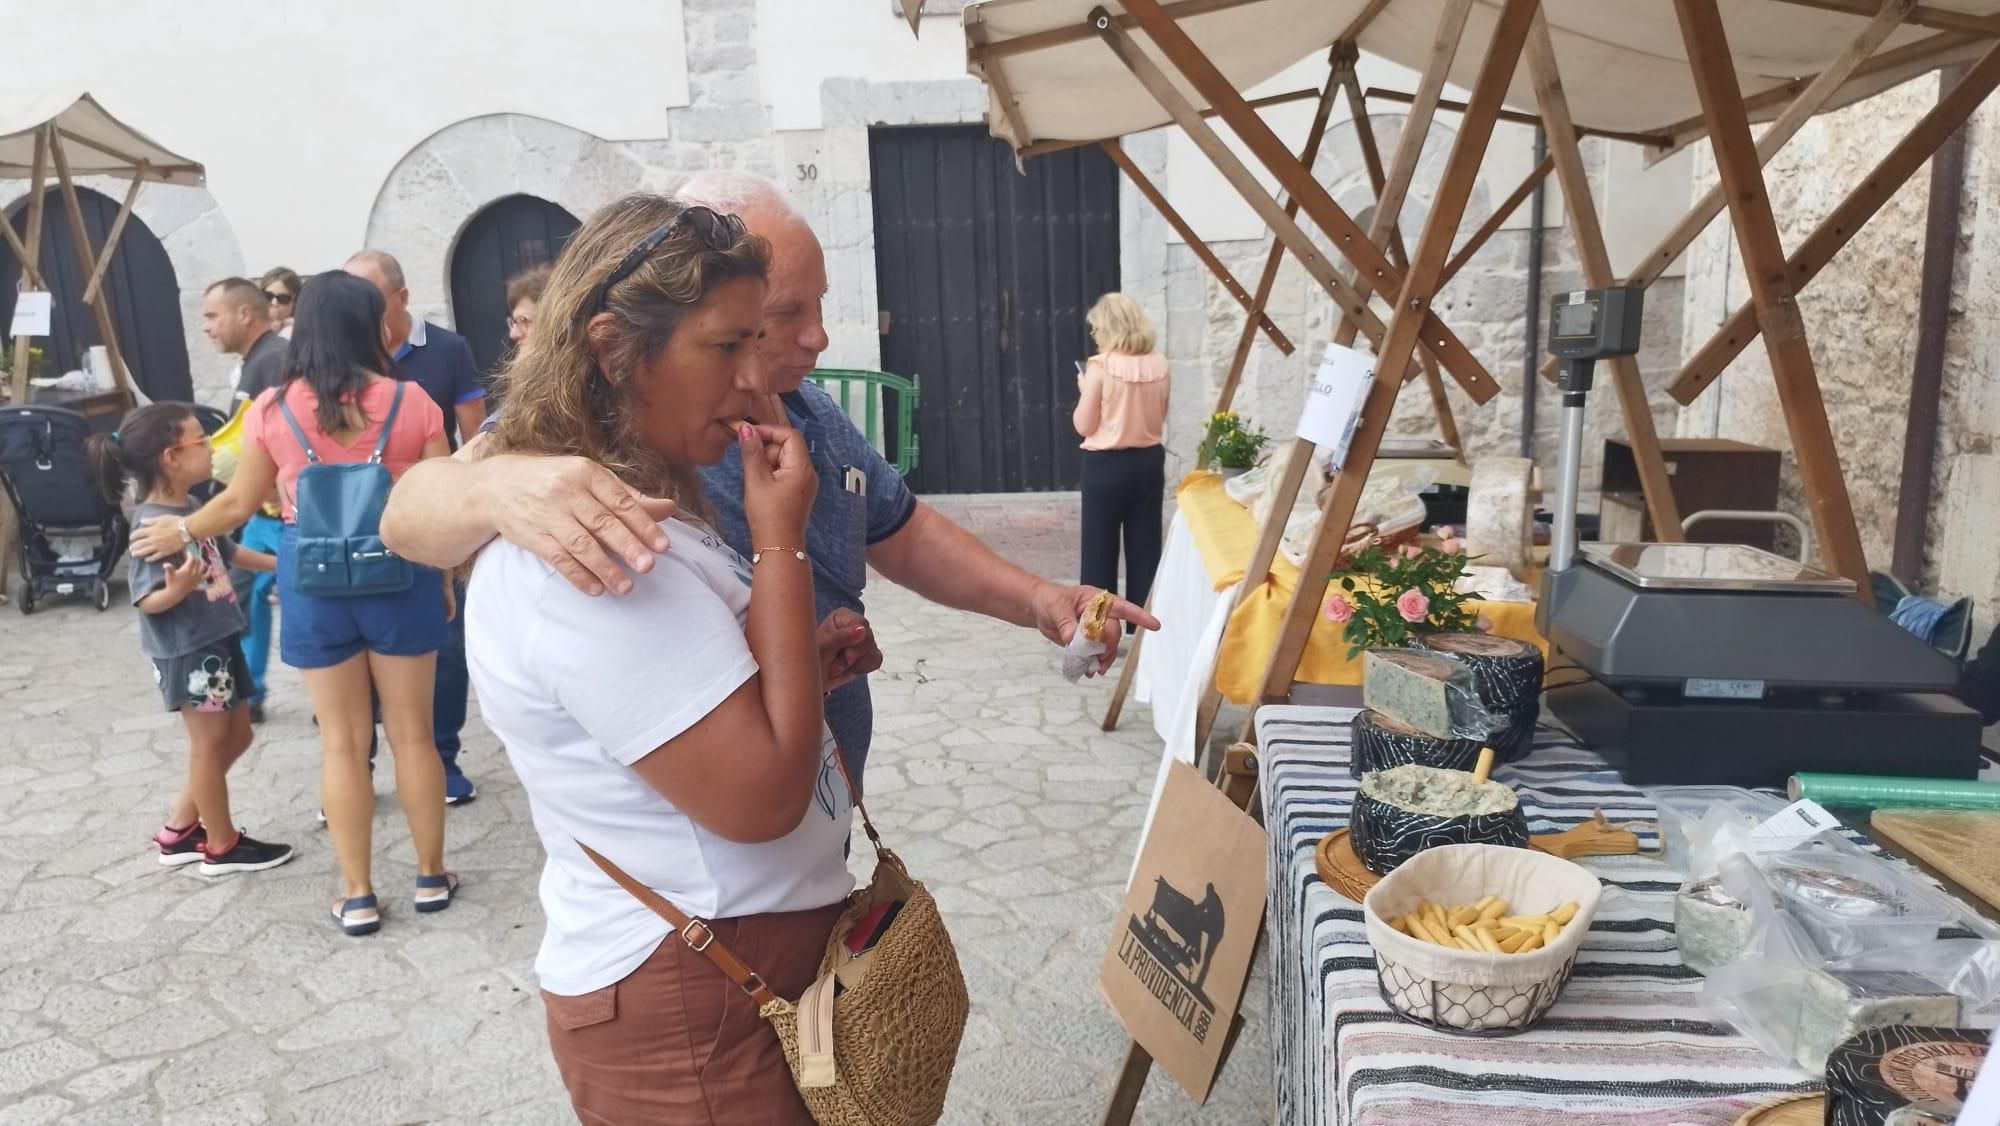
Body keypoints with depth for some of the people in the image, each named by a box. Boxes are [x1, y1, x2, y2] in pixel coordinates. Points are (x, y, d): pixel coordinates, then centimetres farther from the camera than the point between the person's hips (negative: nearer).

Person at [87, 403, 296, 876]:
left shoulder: (191, 509, 5)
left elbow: (227, 552, 23)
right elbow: (146, 601, -21)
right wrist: (176, 590, -41)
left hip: (218, 641, 10)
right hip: (185, 650, -10)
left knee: (237, 735, 18)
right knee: (210, 742, 4)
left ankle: (179, 830, 31)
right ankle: (222, 845, 21)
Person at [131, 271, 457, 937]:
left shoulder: (272, 411, -4)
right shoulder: (411, 402, -7)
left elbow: (240, 502, 6)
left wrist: (181, 533, 26)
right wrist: (446, 577, 11)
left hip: (313, 577, 1)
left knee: (341, 739, 10)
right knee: (412, 731, 10)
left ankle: (356, 895, 18)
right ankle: (431, 876, 21)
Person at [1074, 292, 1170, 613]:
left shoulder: (1101, 366, -13)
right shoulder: (1159, 364, 1)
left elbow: (1084, 426, -8)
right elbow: (1160, 418, 13)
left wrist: (1084, 390, 5)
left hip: (1107, 465, -5)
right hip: (1149, 461, 5)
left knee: (1100, 547, 6)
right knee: (1145, 545, 12)